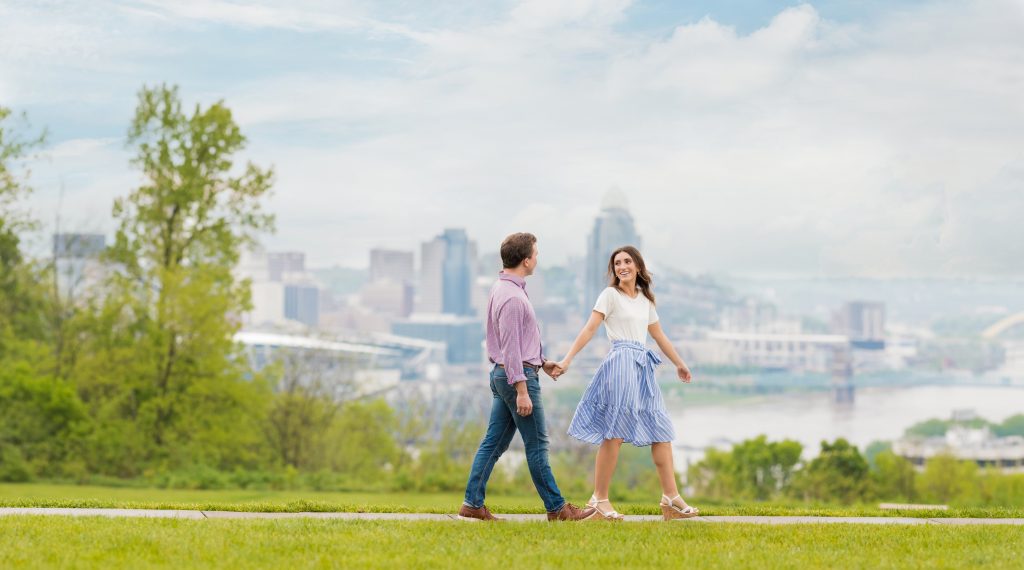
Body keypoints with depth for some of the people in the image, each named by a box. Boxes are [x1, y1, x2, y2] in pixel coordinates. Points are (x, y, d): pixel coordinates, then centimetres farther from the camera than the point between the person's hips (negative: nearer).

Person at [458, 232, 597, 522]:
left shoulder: (503, 288, 13)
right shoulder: (512, 297, -19)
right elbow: (510, 347, -22)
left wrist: (542, 361, 24)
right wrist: (522, 391, -22)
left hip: (502, 375, 10)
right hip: (518, 375, -10)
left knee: (494, 442, 9)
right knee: (537, 444, -2)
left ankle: (472, 504, 7)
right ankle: (556, 508, 5)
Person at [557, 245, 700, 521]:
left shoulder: (645, 299, 18)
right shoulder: (610, 295, -1)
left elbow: (658, 335, 29)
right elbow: (590, 329, -7)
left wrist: (679, 363, 37)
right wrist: (567, 360, -16)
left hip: (642, 366, 7)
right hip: (621, 362, -7)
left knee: (661, 430, 4)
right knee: (614, 433, -9)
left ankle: (671, 498, 6)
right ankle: (599, 500, -5)